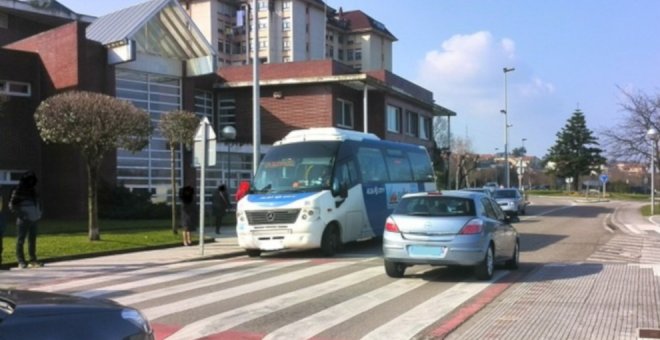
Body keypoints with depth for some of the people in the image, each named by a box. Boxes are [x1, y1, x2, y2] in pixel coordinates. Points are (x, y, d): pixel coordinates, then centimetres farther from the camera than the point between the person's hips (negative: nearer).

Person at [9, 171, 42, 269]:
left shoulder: (33, 191, 14)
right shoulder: (18, 191, -5)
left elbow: (37, 203, 26)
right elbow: (12, 205, -7)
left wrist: (39, 213, 11)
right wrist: (21, 214, -15)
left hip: (33, 220, 6)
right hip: (23, 220, -6)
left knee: (32, 240, 10)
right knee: (20, 240, -2)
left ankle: (33, 260, 18)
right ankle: (21, 261, 1)